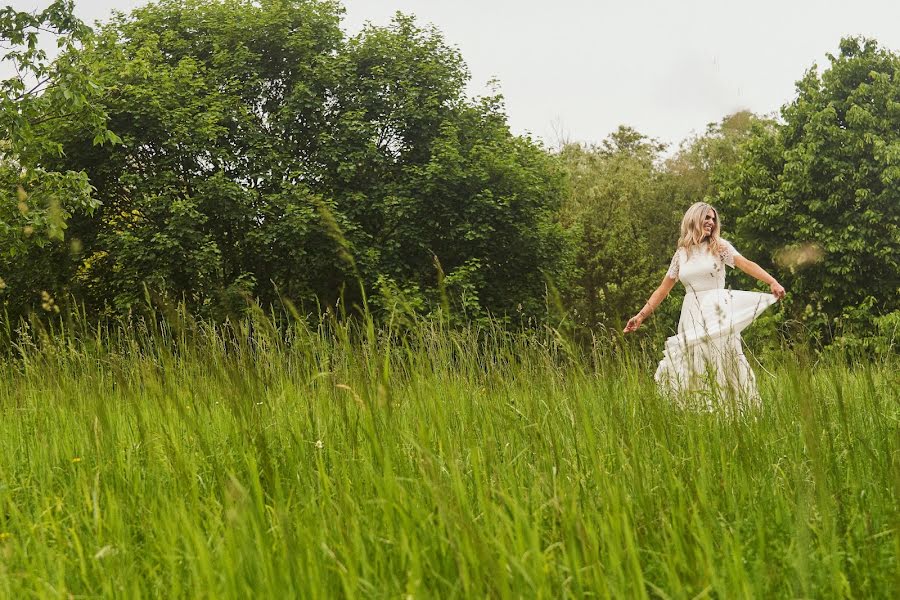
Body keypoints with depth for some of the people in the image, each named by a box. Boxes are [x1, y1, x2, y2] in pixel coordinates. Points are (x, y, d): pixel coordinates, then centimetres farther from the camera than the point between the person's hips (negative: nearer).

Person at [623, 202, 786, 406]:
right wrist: (641, 315, 13)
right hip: (691, 318, 3)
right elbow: (663, 288, 16)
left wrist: (772, 282, -28)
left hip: (717, 315, -3)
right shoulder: (681, 254, 12)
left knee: (723, 365, -5)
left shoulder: (719, 246, 3)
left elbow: (746, 264, -12)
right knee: (697, 371, 0)